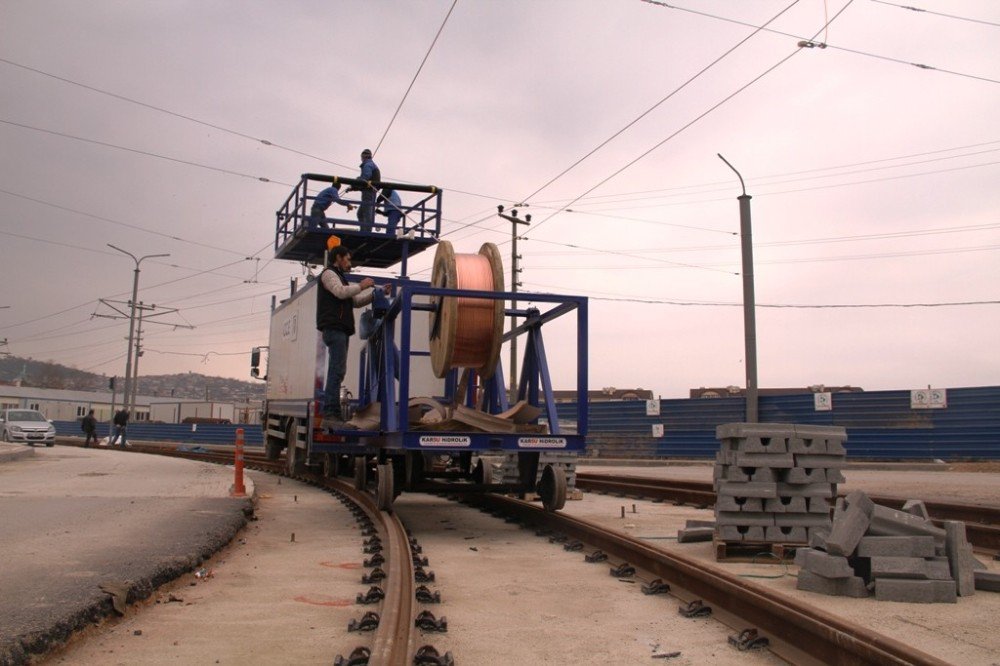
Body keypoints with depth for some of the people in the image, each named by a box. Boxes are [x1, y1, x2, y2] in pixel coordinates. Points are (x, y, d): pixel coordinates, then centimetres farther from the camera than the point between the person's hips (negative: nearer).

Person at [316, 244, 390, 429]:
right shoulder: (328, 273, 3)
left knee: (337, 372, 4)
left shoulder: (339, 276, 32)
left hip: (341, 330, 10)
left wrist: (376, 293, 19)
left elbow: (356, 302, 29)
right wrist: (361, 285, -2)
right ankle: (331, 414, -24)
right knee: (337, 370, -18)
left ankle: (332, 415, 1)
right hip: (334, 328, -10)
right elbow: (340, 292, -15)